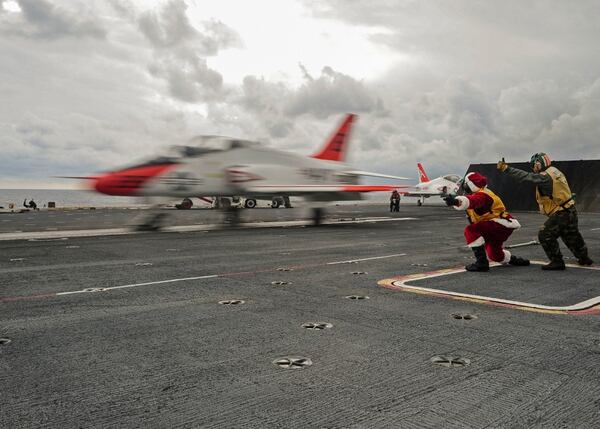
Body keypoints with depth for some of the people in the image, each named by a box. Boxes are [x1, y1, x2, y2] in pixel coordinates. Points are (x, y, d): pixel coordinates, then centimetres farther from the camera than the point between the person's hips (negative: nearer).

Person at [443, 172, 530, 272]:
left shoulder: (481, 195, -24)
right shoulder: (481, 193, 11)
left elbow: (470, 201, -45)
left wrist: (456, 200, -63)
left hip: (503, 224, -11)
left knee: (471, 231, -26)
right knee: (494, 254, 27)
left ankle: (481, 263, -26)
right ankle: (515, 260, 49)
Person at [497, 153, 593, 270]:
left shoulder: (545, 177, -20)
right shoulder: (555, 171, 9)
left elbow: (525, 176, -27)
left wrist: (506, 168, -28)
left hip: (560, 214, -10)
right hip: (570, 211, 10)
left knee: (545, 235, -4)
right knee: (572, 236, 24)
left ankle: (557, 261, 1)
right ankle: (584, 258, 40)